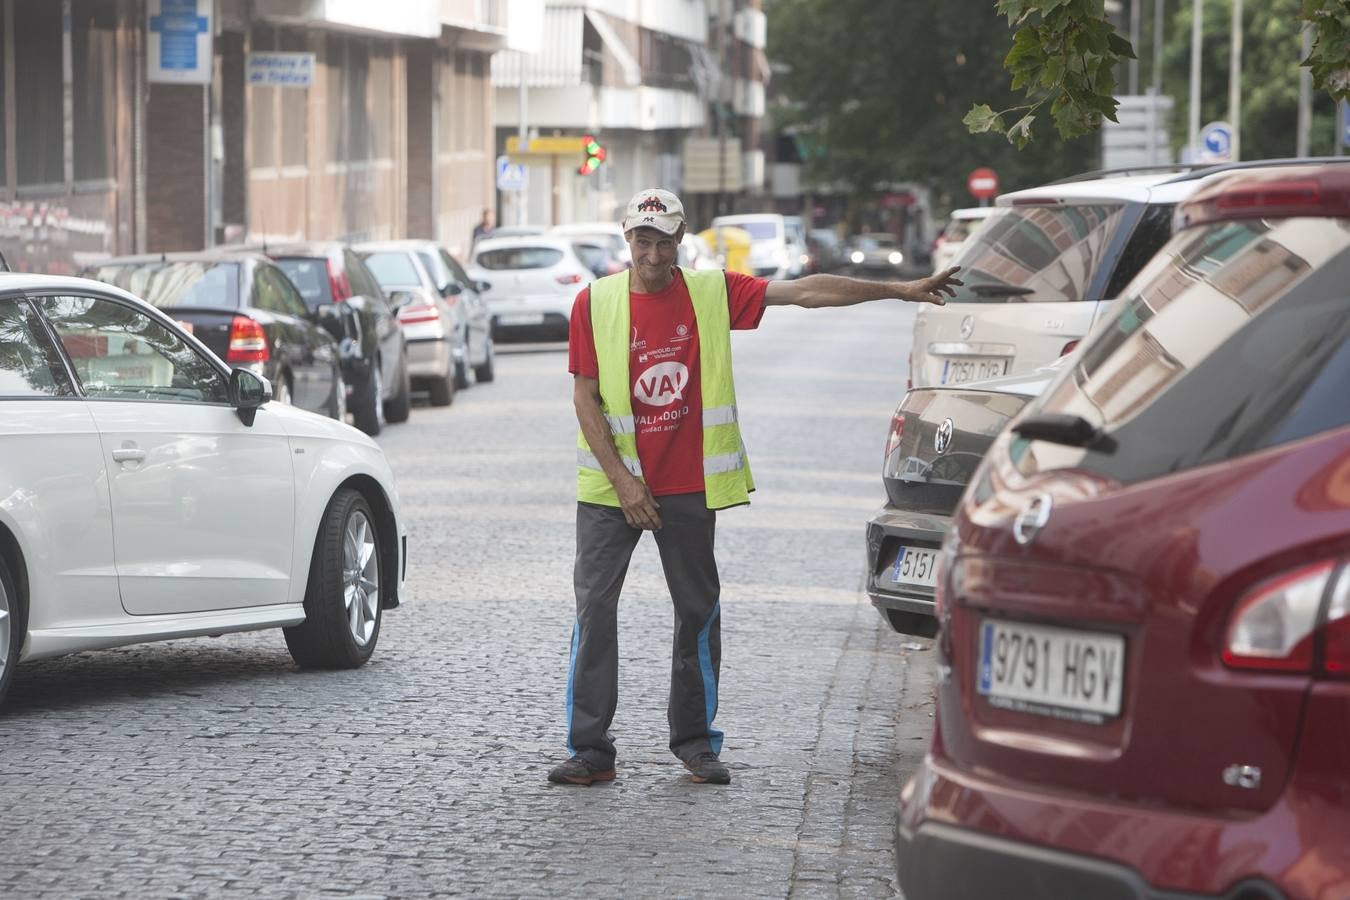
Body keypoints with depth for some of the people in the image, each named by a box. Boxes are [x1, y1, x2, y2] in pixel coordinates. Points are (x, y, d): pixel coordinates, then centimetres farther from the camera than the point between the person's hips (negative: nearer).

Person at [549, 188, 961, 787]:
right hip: (612, 485, -2)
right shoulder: (595, 303, -3)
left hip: (689, 486, 2)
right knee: (594, 607, -5)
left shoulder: (713, 293, 1)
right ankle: (590, 750, -1)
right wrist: (622, 481, -10)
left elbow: (804, 291, -1)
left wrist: (899, 290, -4)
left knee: (698, 611, 7)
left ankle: (695, 741, 19)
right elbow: (585, 397, -3)